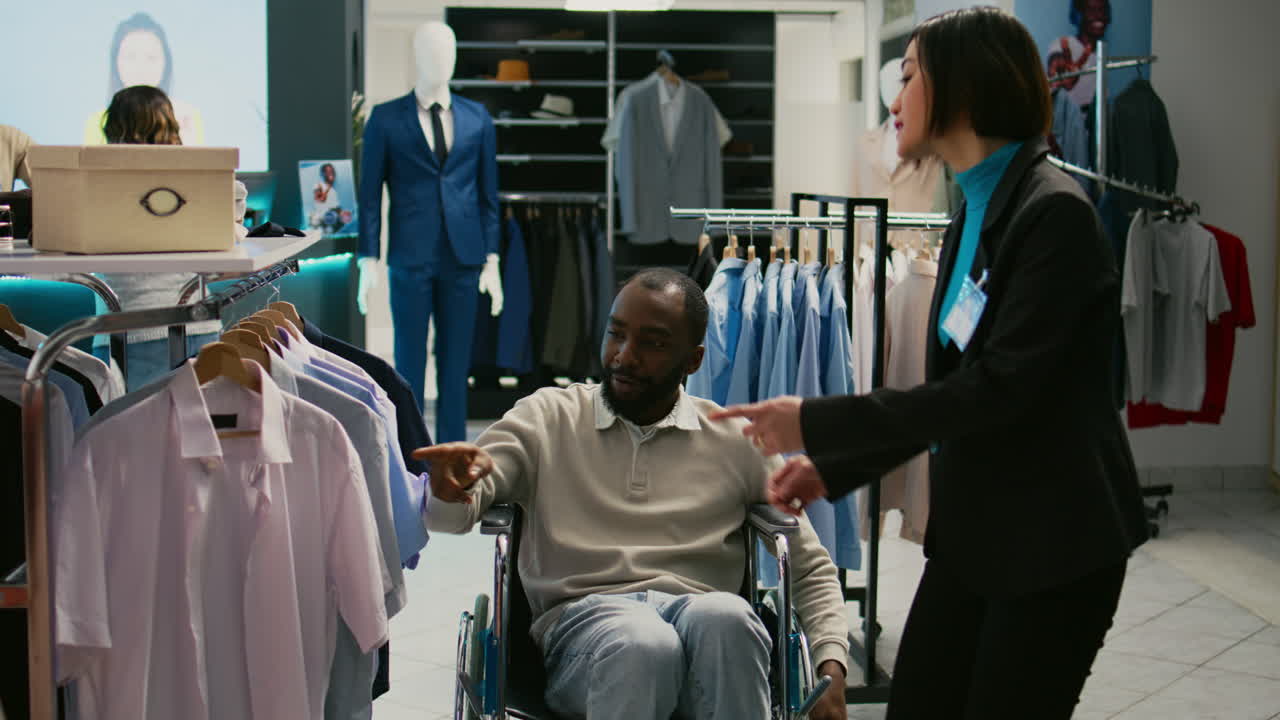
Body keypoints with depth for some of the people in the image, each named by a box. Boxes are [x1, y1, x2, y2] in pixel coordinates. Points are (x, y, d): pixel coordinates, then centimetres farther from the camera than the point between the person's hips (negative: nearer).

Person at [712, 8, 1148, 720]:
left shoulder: (1054, 211, -17)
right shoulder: (975, 214, 10)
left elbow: (1001, 387, -23)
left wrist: (818, 425, -20)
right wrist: (832, 467, 7)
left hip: (1054, 541, -8)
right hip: (973, 531, 8)